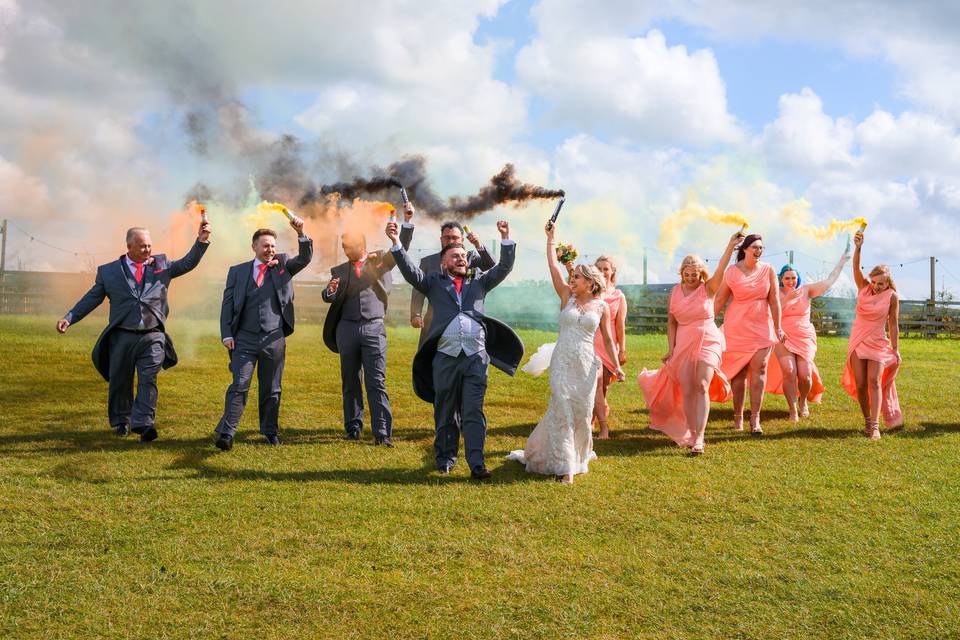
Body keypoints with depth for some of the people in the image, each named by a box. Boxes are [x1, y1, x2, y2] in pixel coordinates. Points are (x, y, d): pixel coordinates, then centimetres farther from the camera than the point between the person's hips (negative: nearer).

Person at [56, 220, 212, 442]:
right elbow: (92, 298, 8)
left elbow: (187, 264, 6)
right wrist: (69, 318, -1)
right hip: (122, 336, 1)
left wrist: (201, 241, -8)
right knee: (120, 383, 10)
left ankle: (144, 424, -18)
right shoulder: (108, 271, 7)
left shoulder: (161, 265, 11)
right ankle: (121, 423, 26)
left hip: (153, 336, -1)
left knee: (148, 380, -13)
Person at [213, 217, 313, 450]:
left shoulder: (283, 265, 11)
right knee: (239, 385, -11)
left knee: (271, 389, 10)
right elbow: (227, 304, 6)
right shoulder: (237, 271, 9)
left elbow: (305, 258, -4)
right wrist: (227, 334, -4)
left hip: (274, 339, 1)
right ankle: (226, 433, -11)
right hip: (244, 339, -1)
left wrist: (301, 234, -20)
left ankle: (270, 431, 22)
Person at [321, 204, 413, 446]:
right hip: (348, 328, 3)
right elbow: (327, 297, 3)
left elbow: (401, 249, -2)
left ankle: (382, 433, -6)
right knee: (350, 381, 8)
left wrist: (407, 221, -13)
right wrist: (331, 291, -21)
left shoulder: (379, 261, 8)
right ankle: (353, 428, 18)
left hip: (374, 328, -2)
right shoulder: (339, 270, 11)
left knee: (376, 381, -5)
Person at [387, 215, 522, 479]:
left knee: (474, 411, -4)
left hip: (476, 356, 0)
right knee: (445, 412, 8)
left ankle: (476, 463, -8)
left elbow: (504, 267, 12)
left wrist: (505, 237, 1)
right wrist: (395, 242, -10)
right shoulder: (434, 283, 14)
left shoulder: (479, 281, 20)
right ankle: (445, 458, 21)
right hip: (445, 356, 0)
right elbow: (410, 271, 1)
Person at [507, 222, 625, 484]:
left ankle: (579, 455, 29)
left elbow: (608, 339, 8)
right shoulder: (567, 297, 4)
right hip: (562, 362, 0)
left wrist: (616, 366, 2)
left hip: (586, 364, 0)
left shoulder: (601, 306, 4)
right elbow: (553, 267, -1)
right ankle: (565, 466, 0)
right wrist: (550, 239, -2)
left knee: (582, 412, 5)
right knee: (562, 410, -5)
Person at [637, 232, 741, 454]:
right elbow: (671, 322, 9)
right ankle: (691, 434, 8)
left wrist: (731, 246, -32)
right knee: (686, 391, -1)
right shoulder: (675, 292, 5)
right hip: (683, 344, 3)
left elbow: (721, 269, -19)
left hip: (708, 342, -3)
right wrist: (671, 348, 2)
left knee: (701, 387, -16)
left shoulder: (708, 289, -2)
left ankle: (699, 437, -19)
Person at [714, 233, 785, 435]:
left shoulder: (768, 270, 2)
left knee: (759, 369, -8)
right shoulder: (732, 272, -3)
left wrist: (777, 327, 0)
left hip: (762, 326, 1)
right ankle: (738, 416, 16)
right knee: (738, 372, 4)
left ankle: (755, 419, -7)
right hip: (737, 327, -1)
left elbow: (774, 300, 2)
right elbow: (719, 300, 1)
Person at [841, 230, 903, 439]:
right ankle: (867, 421, 16)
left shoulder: (892, 297, -6)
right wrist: (858, 247, -32)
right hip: (857, 341, 3)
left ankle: (875, 426, -19)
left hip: (878, 343, -3)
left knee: (874, 382, -15)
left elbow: (893, 324, -2)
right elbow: (856, 268, -16)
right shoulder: (863, 288, -1)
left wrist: (895, 350, -1)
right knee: (860, 384, 1)